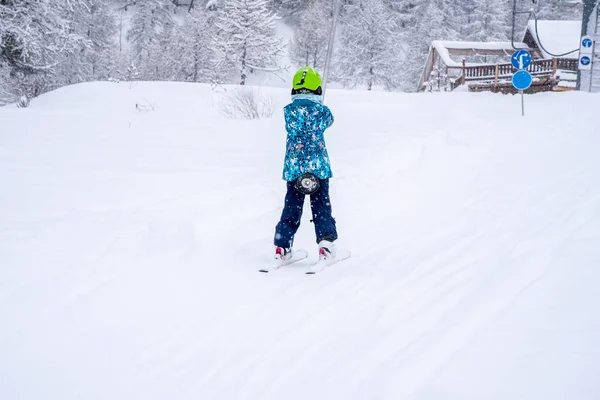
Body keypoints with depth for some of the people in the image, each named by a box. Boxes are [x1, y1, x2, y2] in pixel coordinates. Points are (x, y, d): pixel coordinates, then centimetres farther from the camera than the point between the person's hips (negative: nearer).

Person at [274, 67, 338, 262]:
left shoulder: (288, 110, -2)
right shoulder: (322, 110, -6)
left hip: (294, 167, 2)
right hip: (318, 166, -2)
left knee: (291, 207, 11)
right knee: (321, 206, 9)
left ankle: (283, 245, 8)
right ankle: (325, 241, 0)